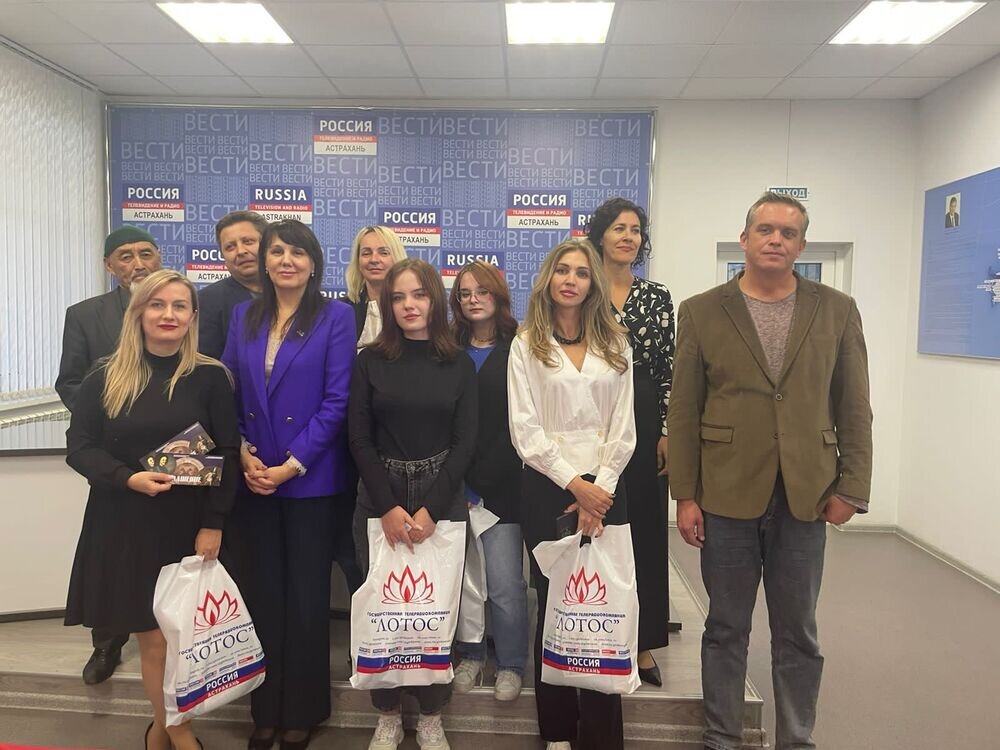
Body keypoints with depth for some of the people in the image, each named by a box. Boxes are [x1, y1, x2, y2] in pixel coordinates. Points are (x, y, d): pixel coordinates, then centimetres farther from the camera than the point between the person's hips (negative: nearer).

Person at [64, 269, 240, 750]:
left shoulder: (210, 378, -2)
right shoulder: (105, 378, 2)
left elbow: (228, 454, -4)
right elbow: (79, 446, 0)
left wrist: (213, 524, -10)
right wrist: (128, 478, -18)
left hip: (188, 524, 0)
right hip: (124, 525, 1)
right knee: (154, 641, 5)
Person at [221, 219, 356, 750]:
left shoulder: (335, 317, -5)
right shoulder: (244, 316, 8)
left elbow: (337, 401, -10)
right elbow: (227, 390, 9)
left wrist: (291, 466, -14)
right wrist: (242, 451, -6)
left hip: (310, 478, -4)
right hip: (253, 477, 4)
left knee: (306, 593, 6)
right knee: (262, 591, 11)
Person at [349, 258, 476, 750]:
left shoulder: (459, 364, 2)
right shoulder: (370, 361, 2)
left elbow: (465, 442, -2)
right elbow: (360, 439, -2)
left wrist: (430, 509, -11)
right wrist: (389, 507, -11)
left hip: (442, 497, 0)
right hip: (380, 497, 0)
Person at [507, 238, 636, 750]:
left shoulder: (615, 345, 9)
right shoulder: (526, 344, 3)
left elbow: (623, 427, 4)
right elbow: (525, 430, -4)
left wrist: (599, 488, -7)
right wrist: (574, 484, -11)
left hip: (605, 489, 2)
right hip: (547, 489, -1)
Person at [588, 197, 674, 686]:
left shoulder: (657, 296, 8)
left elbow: (668, 367, 5)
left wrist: (667, 431, -2)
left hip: (644, 425, 2)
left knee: (646, 531, 6)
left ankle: (643, 646, 19)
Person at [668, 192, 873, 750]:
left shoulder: (837, 311, 4)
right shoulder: (702, 311, 0)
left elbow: (854, 408, 5)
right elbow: (684, 412, -1)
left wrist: (851, 487, -2)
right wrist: (686, 495, -4)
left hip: (806, 496, 1)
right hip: (727, 495, -1)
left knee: (798, 633, 14)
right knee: (726, 629, 12)